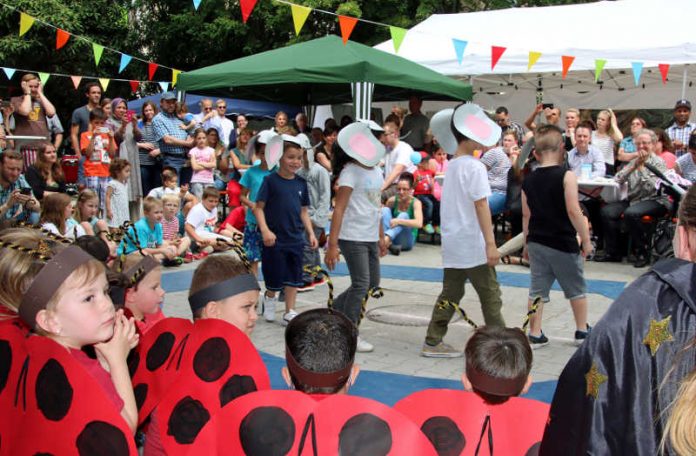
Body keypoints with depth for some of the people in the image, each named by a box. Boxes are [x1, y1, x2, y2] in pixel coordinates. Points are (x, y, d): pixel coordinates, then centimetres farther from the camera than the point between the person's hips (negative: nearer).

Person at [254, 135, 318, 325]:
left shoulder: (301, 183, 6)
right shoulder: (271, 180, -8)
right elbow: (259, 207, -8)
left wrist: (311, 233, 7)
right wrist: (265, 230, -19)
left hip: (296, 238, 5)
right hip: (275, 239, -4)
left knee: (294, 277, 8)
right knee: (275, 278, 4)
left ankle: (289, 313, 18)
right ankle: (269, 297, 35)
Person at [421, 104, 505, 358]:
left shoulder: (450, 166, 12)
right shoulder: (474, 166, -13)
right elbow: (481, 206, -17)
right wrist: (491, 244, -17)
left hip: (452, 245, 8)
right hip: (473, 245, -8)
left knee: (450, 293, 12)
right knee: (490, 295, 2)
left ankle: (433, 342, 13)